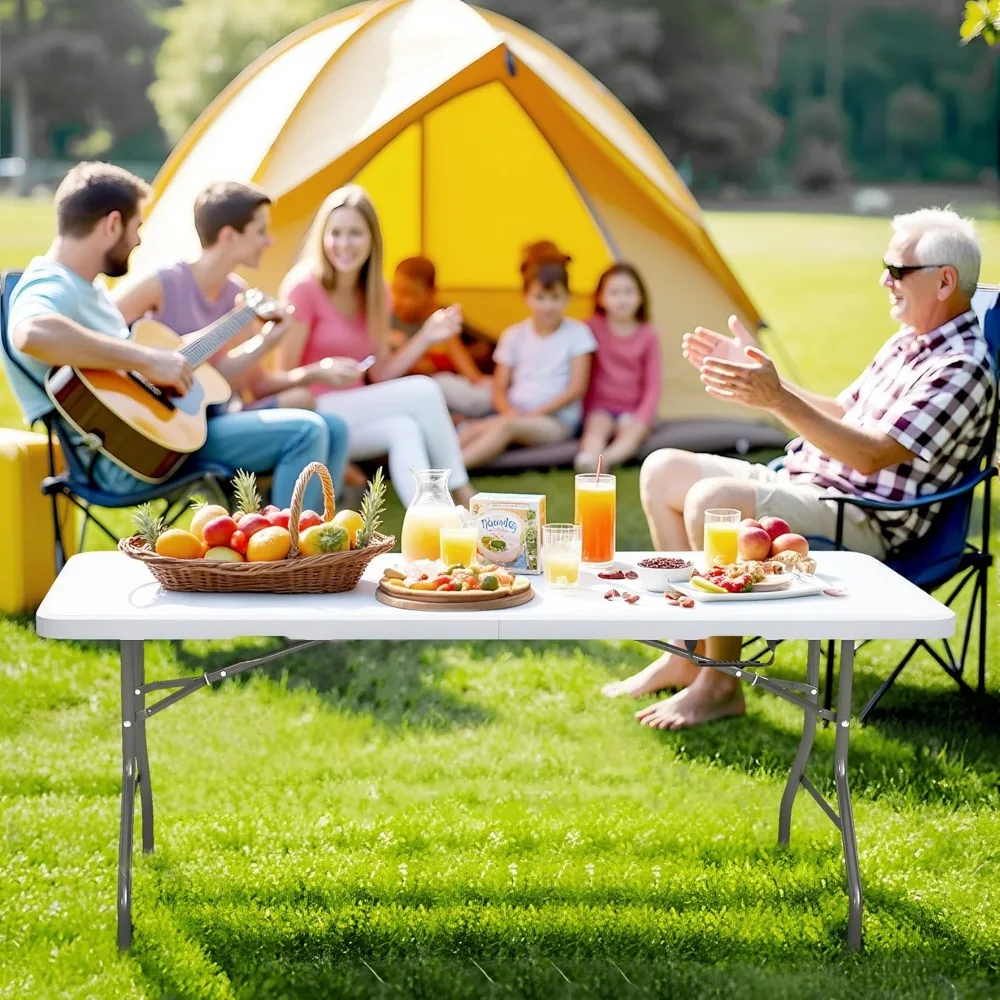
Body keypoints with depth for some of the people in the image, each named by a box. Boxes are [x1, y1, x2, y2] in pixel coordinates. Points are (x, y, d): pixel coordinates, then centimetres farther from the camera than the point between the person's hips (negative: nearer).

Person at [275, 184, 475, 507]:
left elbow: (380, 374, 9)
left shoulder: (374, 294, 8)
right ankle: (464, 495, -13)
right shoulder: (304, 287, -12)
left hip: (352, 418, 6)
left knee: (404, 429, -29)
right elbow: (285, 378, -11)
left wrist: (427, 336, 0)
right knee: (423, 390, -21)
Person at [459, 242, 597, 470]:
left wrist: (534, 413, -12)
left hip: (558, 421, -4)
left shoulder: (576, 333, 3)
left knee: (506, 426, -36)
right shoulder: (514, 335, 12)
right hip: (516, 415, 5)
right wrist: (509, 411, -14)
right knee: (471, 430, -29)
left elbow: (576, 388, -5)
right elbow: (499, 389, 9)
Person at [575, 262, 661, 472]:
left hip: (634, 410, 1)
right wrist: (588, 411, 1)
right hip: (601, 407, -1)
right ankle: (588, 458, -62)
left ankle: (607, 459, -59)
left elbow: (653, 384, -2)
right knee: (598, 426, -33)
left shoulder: (648, 336, -1)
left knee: (633, 431, -31)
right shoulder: (593, 327, 0)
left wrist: (642, 419, -13)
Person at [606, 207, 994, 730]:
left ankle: (719, 685, -19)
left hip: (863, 524, -11)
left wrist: (778, 399, -30)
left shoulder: (962, 368, -17)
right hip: (802, 481, 11)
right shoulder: (907, 343, 15)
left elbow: (872, 455, -25)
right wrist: (760, 378, 16)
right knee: (663, 470, 5)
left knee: (711, 500, -31)